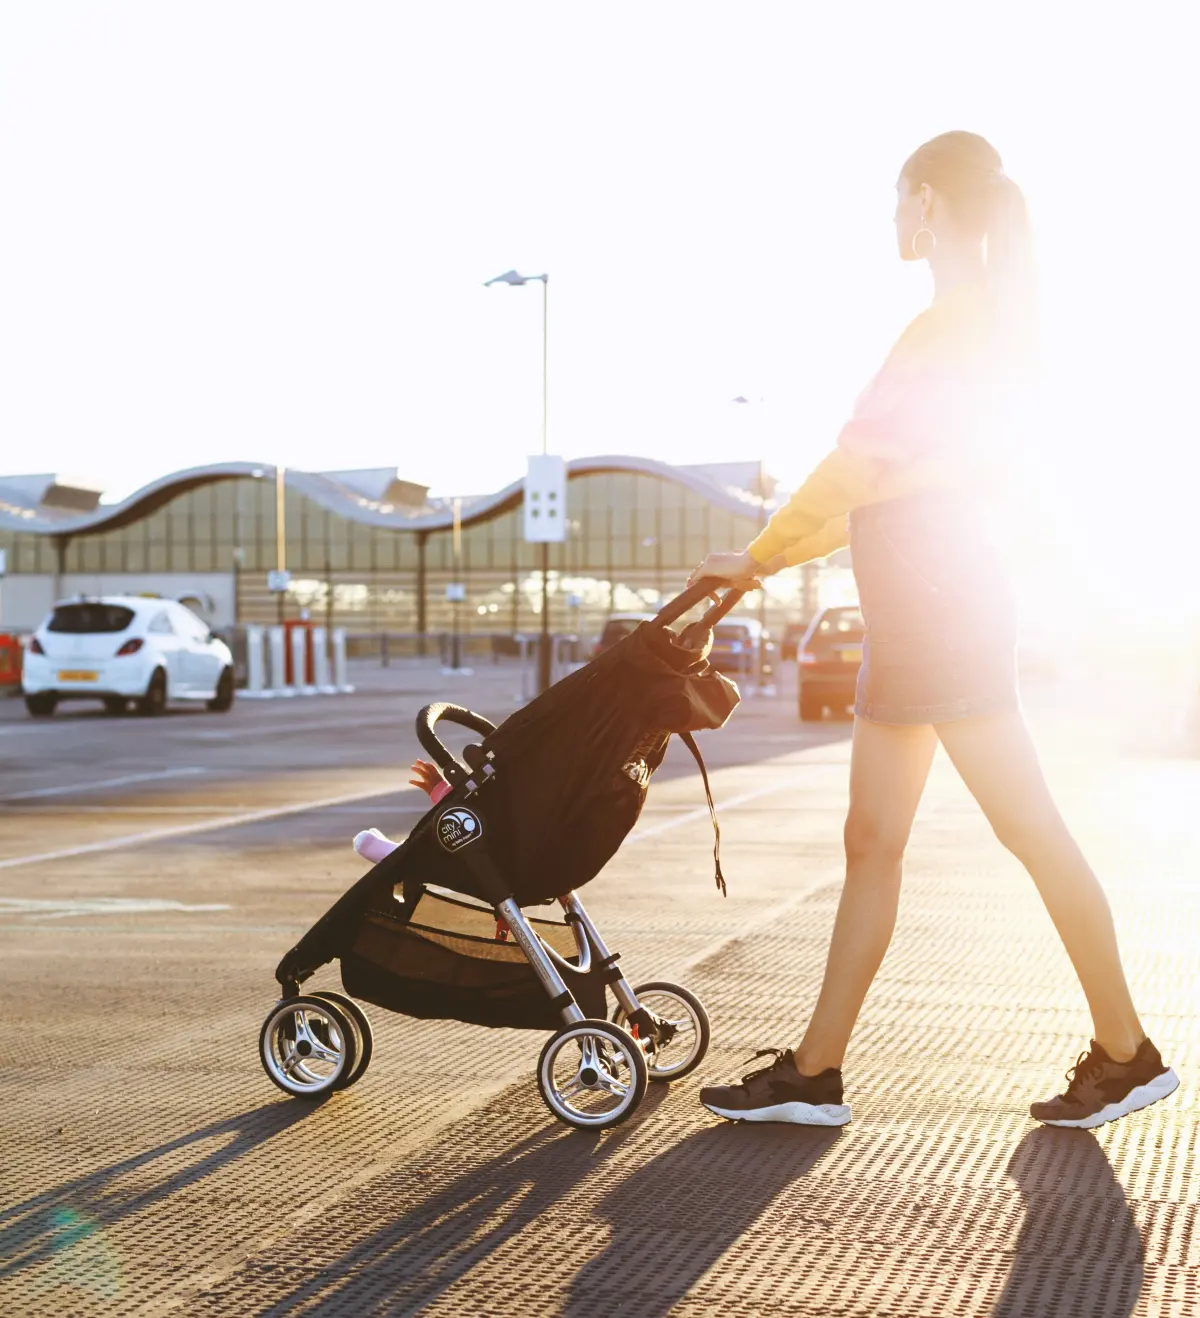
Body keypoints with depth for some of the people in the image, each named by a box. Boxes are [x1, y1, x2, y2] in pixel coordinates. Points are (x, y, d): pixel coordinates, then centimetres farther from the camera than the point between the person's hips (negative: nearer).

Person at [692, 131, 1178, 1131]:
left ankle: (1126, 1053, 5)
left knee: (1031, 830, -5)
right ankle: (814, 1071, 11)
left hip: (945, 609, -11)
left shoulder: (955, 323, -11)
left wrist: (755, 558, -4)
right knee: (873, 841, 8)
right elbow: (883, 488, 21)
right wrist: (775, 558, 18)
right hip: (915, 617, 11)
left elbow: (857, 470, -14)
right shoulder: (980, 322, 20)